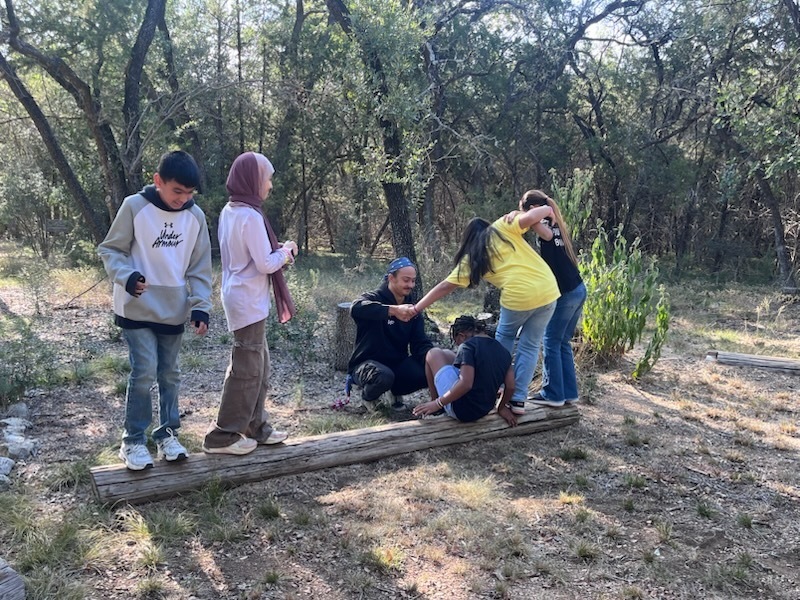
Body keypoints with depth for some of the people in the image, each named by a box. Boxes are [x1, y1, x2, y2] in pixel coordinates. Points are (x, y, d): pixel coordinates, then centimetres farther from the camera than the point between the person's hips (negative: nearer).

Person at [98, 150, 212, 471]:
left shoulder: (196, 216, -1)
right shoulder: (135, 206, -11)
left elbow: (200, 268, 4)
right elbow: (110, 250, -4)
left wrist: (201, 306, -4)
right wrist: (126, 276, -23)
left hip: (174, 311, 4)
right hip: (138, 309, -4)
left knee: (169, 375, 11)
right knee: (144, 372, -9)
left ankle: (167, 433, 26)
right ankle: (133, 440, 7)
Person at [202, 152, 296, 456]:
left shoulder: (229, 212, 9)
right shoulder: (251, 216, -19)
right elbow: (265, 264, -19)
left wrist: (275, 249, 8)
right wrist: (285, 251, -2)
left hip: (239, 298, 10)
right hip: (249, 302, -9)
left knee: (258, 365, 17)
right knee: (247, 368, 0)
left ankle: (256, 427, 26)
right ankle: (222, 436, 9)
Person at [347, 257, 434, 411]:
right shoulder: (373, 299, -12)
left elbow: (421, 344, 1)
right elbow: (356, 308, -37)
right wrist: (394, 310, -51)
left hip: (398, 364, 6)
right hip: (368, 363, -5)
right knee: (384, 376, -39)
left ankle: (396, 391, 8)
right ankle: (369, 396, -2)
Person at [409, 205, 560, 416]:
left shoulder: (472, 259, 12)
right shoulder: (503, 226, 11)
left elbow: (444, 287, 14)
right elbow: (529, 218, -9)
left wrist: (416, 308, 20)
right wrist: (547, 209, 12)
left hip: (518, 297, -2)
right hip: (548, 290, 2)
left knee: (504, 337, 28)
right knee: (530, 345, 15)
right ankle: (518, 399, 14)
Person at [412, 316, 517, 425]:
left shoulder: (468, 346, -16)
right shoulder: (503, 351, 3)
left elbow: (465, 384, -27)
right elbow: (510, 386, 2)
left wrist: (437, 404, -18)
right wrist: (502, 408, 19)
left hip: (460, 410, -8)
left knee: (434, 354, 7)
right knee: (447, 354, 21)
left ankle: (436, 404, 15)